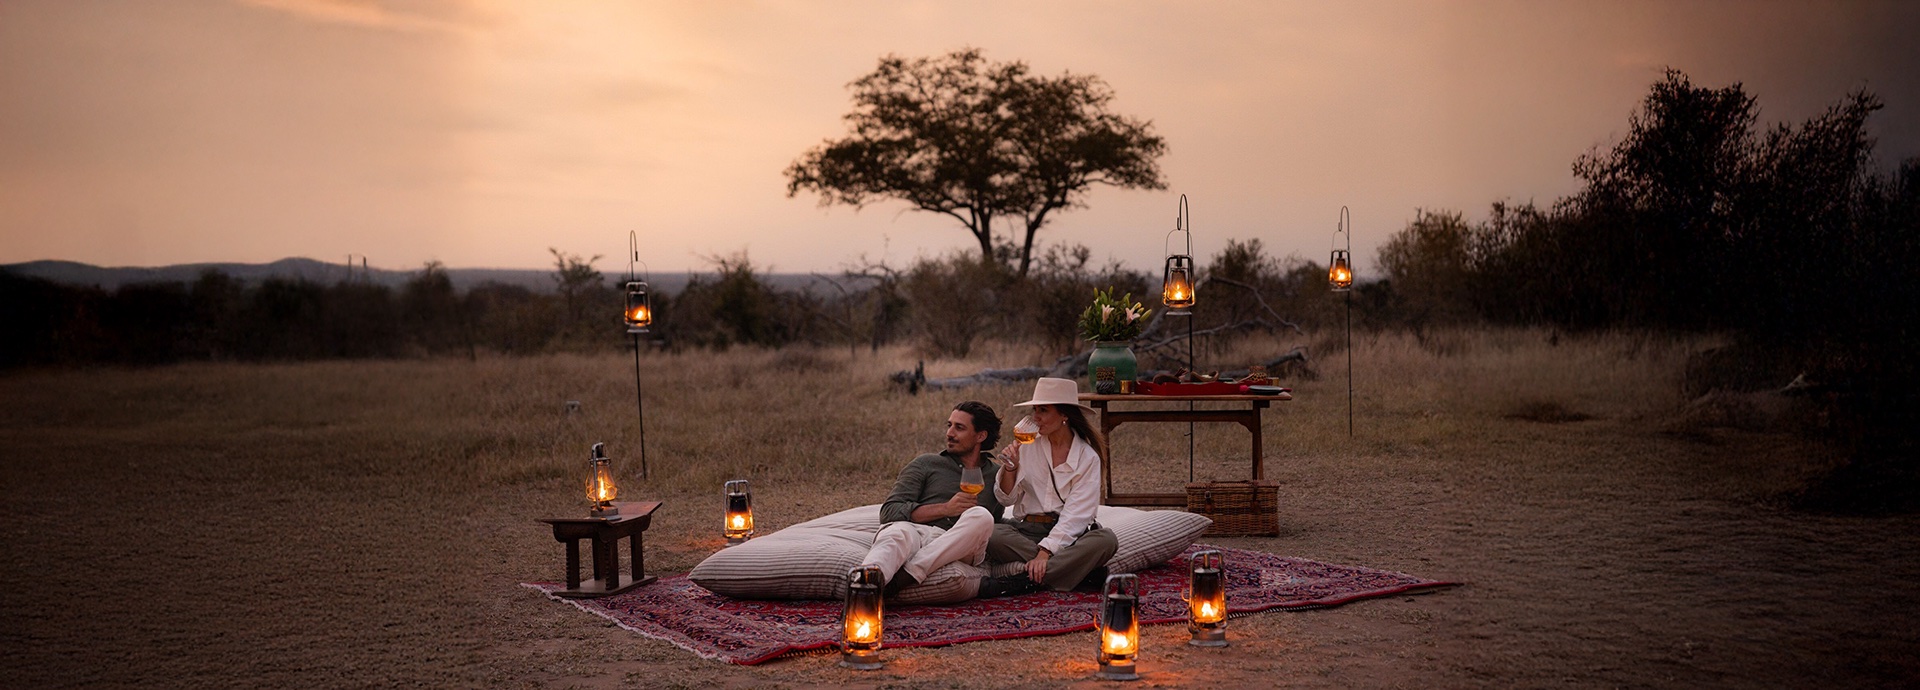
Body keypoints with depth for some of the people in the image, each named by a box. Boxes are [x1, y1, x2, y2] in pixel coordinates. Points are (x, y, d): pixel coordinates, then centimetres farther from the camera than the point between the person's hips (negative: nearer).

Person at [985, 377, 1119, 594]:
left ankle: (1022, 578, -33)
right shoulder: (1027, 446, 6)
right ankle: (1084, 570, -27)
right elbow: (1006, 499, 10)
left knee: (1106, 539, -31)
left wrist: (1045, 551, -22)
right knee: (993, 536, -30)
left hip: (1067, 534, -2)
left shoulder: (1087, 456, -1)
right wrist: (1010, 469, -11)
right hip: (1027, 530, 2)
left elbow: (1076, 513, -10)